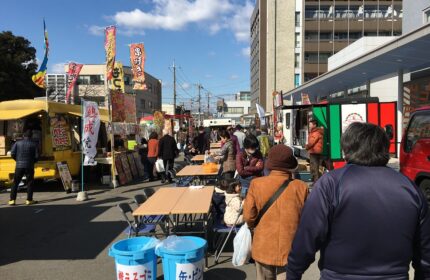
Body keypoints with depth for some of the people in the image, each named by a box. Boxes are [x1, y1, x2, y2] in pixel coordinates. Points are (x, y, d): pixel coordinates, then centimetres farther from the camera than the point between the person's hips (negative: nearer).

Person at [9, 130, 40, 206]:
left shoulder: (18, 143, 3)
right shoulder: (34, 144, -1)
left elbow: (12, 153, -3)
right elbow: (37, 156, -6)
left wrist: (18, 160, 14)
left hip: (19, 166, 2)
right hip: (29, 166, -2)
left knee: (15, 183, 9)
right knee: (30, 183, 7)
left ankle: (12, 200, 8)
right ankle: (29, 200, 7)